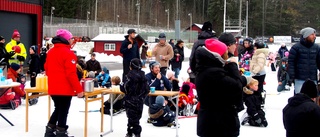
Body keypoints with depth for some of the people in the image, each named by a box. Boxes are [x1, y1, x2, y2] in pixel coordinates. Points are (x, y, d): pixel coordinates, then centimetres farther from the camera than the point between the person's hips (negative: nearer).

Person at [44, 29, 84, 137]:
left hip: (53, 88, 8)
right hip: (65, 89, -8)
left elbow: (47, 69, 18)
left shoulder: (50, 52, 11)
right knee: (63, 112, 1)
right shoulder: (68, 53, -14)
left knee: (58, 109, 21)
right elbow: (71, 74, -19)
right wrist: (78, 89, -15)